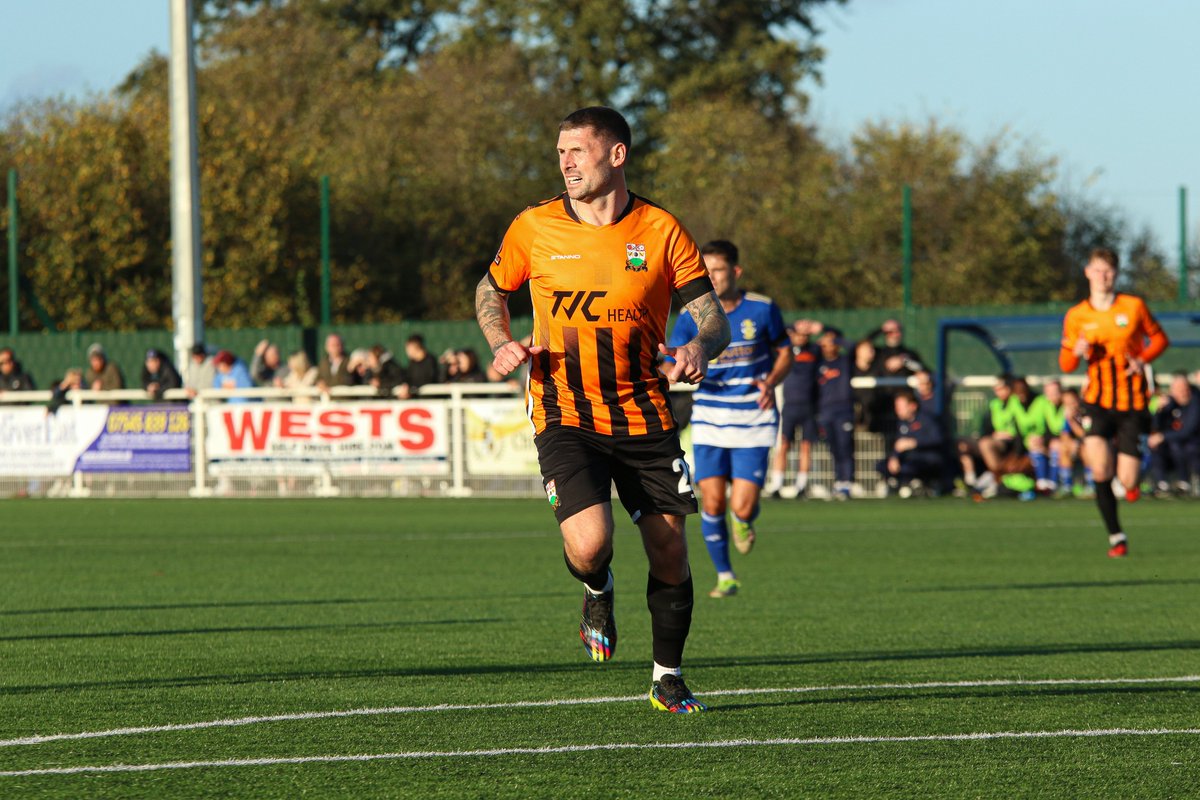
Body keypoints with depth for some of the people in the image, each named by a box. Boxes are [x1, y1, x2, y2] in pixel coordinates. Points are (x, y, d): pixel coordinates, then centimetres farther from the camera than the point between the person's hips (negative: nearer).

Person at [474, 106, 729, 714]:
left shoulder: (661, 231, -3)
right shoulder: (534, 228, -1)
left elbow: (712, 316, -2)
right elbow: (491, 290, 16)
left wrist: (699, 348, -25)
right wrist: (502, 344, -4)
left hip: (644, 412, 1)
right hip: (564, 414, -1)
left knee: (670, 554, 2)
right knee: (589, 543, -21)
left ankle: (668, 679, 23)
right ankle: (598, 594, 17)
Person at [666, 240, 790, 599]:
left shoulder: (762, 310, -5)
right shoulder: (691, 317, -5)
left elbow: (784, 353, 9)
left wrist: (771, 382, -12)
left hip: (753, 422, -1)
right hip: (710, 421, 1)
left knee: (741, 509, -10)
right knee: (712, 504, -6)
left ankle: (743, 520, 28)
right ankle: (725, 576, 15)